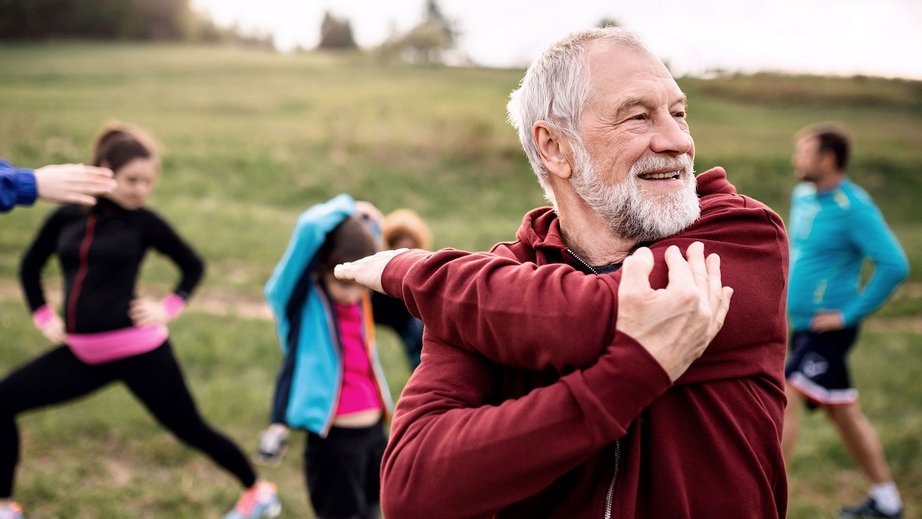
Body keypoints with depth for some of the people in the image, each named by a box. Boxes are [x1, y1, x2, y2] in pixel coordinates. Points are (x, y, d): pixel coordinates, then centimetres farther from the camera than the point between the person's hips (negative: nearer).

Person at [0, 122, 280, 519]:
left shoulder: (145, 222, -5)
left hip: (137, 349, -4)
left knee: (189, 428, 4)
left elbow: (193, 266, 8)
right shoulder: (66, 217, 3)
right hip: (82, 352, 5)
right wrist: (43, 316, 9)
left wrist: (169, 308, -4)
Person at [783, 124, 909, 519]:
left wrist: (850, 314, -20)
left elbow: (895, 265, -23)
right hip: (803, 324, 9)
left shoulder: (855, 208, -17)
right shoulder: (803, 195, 7)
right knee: (843, 412, 16)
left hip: (829, 329, -9)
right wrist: (788, 289, 15)